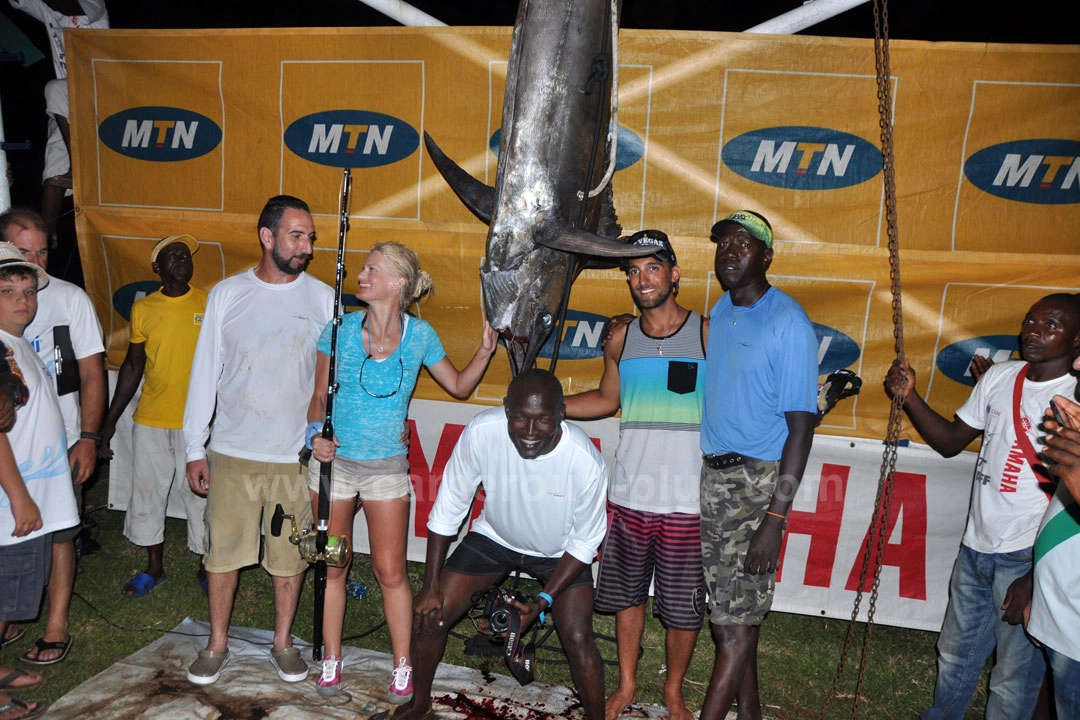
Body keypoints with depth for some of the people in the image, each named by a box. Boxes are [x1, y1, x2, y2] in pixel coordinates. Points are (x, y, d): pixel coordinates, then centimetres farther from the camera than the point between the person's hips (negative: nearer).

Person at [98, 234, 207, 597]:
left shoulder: (209, 303, -3)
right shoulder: (142, 309, 4)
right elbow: (132, 367, 10)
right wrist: (109, 420, 10)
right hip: (149, 421, 3)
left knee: (201, 495, 4)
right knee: (147, 493, 13)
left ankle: (207, 568, 22)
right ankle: (154, 567, 32)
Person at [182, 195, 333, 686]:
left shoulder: (323, 298, -1)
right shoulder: (227, 294, 0)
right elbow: (205, 373, 3)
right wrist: (195, 449, 2)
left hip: (297, 456, 0)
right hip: (231, 452, 1)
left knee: (289, 554, 10)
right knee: (223, 550, 10)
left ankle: (283, 643, 30)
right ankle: (217, 643, 31)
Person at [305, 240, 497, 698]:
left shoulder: (419, 335, -6)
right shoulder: (340, 329, -6)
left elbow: (459, 386, 6)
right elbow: (319, 395, 2)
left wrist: (484, 352, -9)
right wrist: (316, 431, -16)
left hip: (386, 467, -1)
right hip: (334, 461, 1)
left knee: (391, 572, 3)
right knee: (332, 567, 11)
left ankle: (403, 668, 21)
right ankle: (331, 661, 30)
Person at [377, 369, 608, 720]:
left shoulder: (586, 461, -34)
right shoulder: (481, 432, -31)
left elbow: (585, 543, -16)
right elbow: (448, 510, -16)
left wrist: (544, 600, -21)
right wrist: (431, 587, -12)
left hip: (561, 552, -2)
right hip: (495, 535, 2)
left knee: (578, 640, -16)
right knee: (428, 616, -2)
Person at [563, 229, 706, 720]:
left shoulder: (708, 334, -3)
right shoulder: (621, 340, 7)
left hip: (688, 501, -3)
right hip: (629, 496, 3)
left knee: (683, 605, 8)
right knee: (627, 593, 16)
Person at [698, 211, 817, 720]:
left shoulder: (789, 323, -11)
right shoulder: (719, 312, 11)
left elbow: (800, 426, -14)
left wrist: (776, 518, -19)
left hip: (758, 480, -6)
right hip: (712, 473, 7)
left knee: (734, 624, -1)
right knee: (736, 614, 14)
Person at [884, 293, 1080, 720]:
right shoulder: (1001, 376, 4)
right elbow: (951, 441, 9)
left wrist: (1037, 575, -16)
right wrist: (909, 397, -6)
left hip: (1030, 557, -5)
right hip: (976, 546, 6)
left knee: (1014, 675, 8)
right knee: (954, 657, 21)